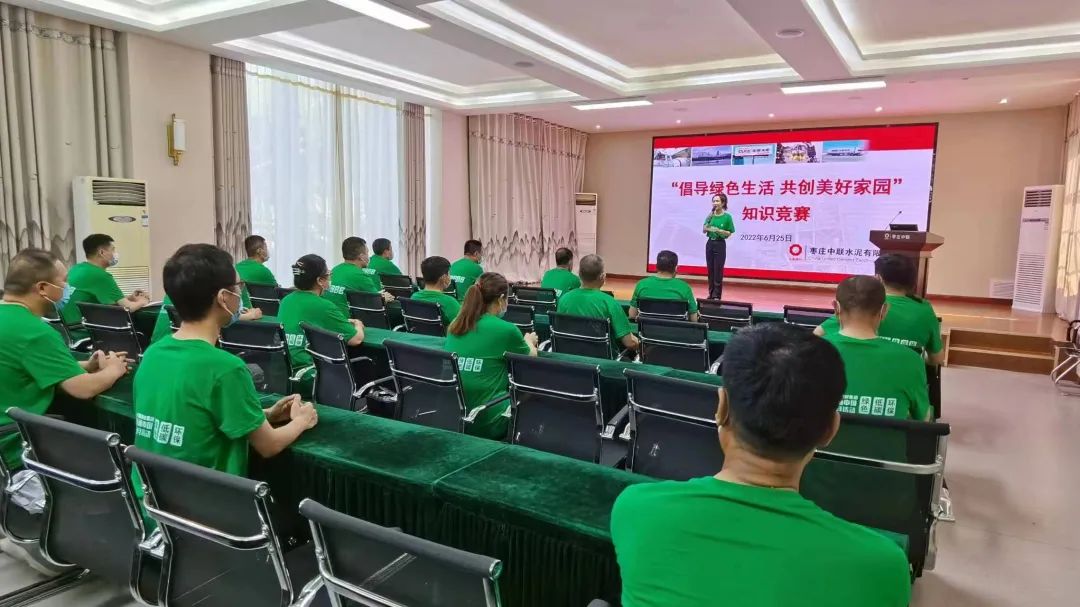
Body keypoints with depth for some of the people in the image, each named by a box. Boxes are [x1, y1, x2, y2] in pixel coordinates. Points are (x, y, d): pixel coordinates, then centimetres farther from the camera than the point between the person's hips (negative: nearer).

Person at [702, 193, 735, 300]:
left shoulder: (727, 216, -8)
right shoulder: (710, 215, 3)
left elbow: (729, 233, -5)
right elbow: (704, 230, 6)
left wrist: (719, 230, -20)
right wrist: (708, 221, -11)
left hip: (720, 244, -4)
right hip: (710, 243, 4)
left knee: (718, 270, -2)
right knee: (710, 270, 8)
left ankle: (717, 295, 5)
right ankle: (711, 294, 17)